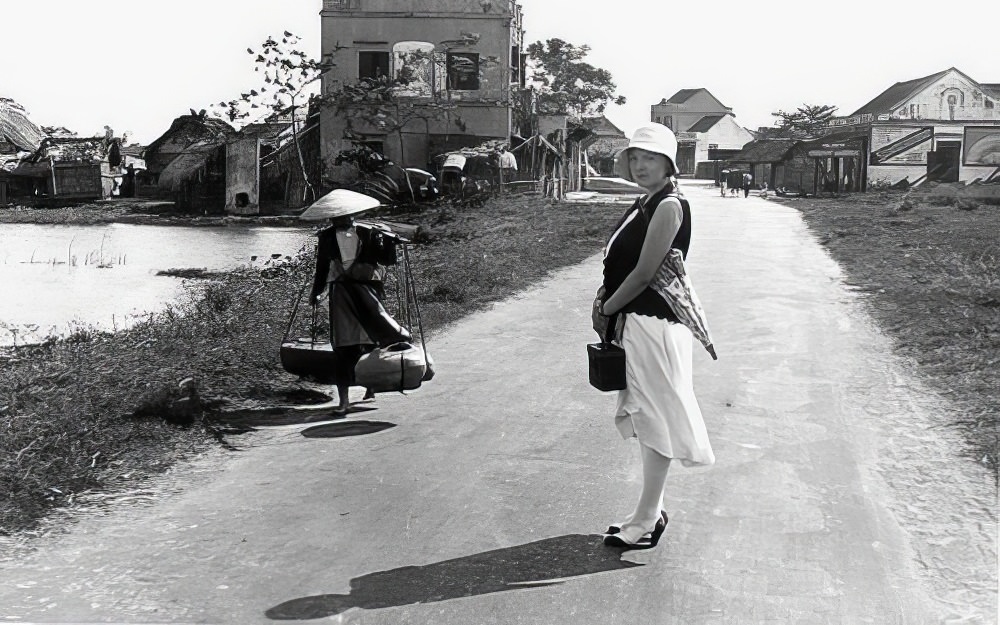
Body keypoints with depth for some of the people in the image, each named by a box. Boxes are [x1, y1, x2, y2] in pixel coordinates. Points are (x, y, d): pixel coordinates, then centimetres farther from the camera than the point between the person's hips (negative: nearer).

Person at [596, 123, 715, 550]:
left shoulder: (669, 206, -15)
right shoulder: (644, 203, 13)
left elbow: (644, 273, -19)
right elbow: (620, 262, 16)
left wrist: (606, 310, -9)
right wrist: (605, 298, -1)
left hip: (655, 321, -10)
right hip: (635, 322, 10)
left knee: (655, 422, -2)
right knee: (645, 420, 15)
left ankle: (646, 523, 7)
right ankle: (651, 511, 26)